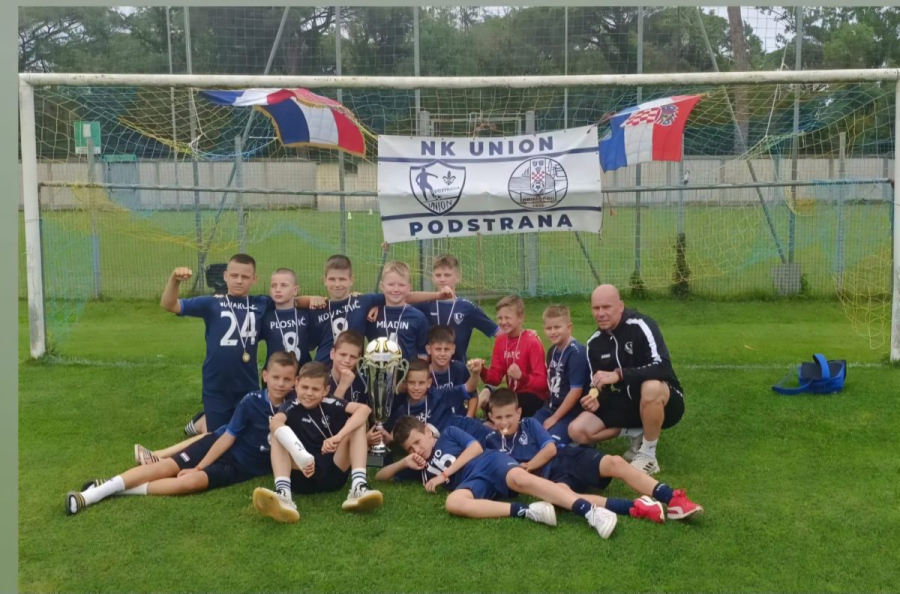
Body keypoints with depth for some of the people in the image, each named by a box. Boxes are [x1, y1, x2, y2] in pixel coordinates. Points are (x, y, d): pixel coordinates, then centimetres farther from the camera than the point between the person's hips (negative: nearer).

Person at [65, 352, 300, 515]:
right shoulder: (251, 402, -15)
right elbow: (228, 437, -10)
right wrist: (198, 467, -12)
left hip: (240, 467, -1)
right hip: (221, 447, 1)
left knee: (192, 482, -24)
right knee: (167, 466, -13)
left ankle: (122, 491, -17)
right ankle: (100, 490, -7)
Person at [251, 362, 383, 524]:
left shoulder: (330, 405, 3)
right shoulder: (292, 408, 0)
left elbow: (364, 409, -15)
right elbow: (275, 423, -26)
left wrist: (338, 437, -29)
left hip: (333, 473, 1)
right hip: (302, 475, -1)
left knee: (359, 422, -9)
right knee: (279, 432, -19)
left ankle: (358, 488, -29)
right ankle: (283, 495, -44)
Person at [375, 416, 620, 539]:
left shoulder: (448, 433, 16)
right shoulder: (419, 468, 26)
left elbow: (476, 447, 3)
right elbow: (380, 476, 29)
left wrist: (444, 474, 0)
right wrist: (403, 462, 10)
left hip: (489, 463, -3)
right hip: (472, 484, 3)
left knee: (520, 479, -36)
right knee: (453, 502, -34)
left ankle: (591, 511, -46)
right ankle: (529, 511, -37)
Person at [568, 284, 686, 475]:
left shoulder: (640, 325, -19)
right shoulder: (594, 343, 1)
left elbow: (662, 367, -32)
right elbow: (598, 384, 9)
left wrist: (619, 374, -39)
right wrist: (596, 399, -15)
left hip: (663, 401, -5)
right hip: (625, 403, 6)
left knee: (651, 387, -42)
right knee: (578, 431, -13)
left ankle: (648, 456, -18)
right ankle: (637, 434, 8)